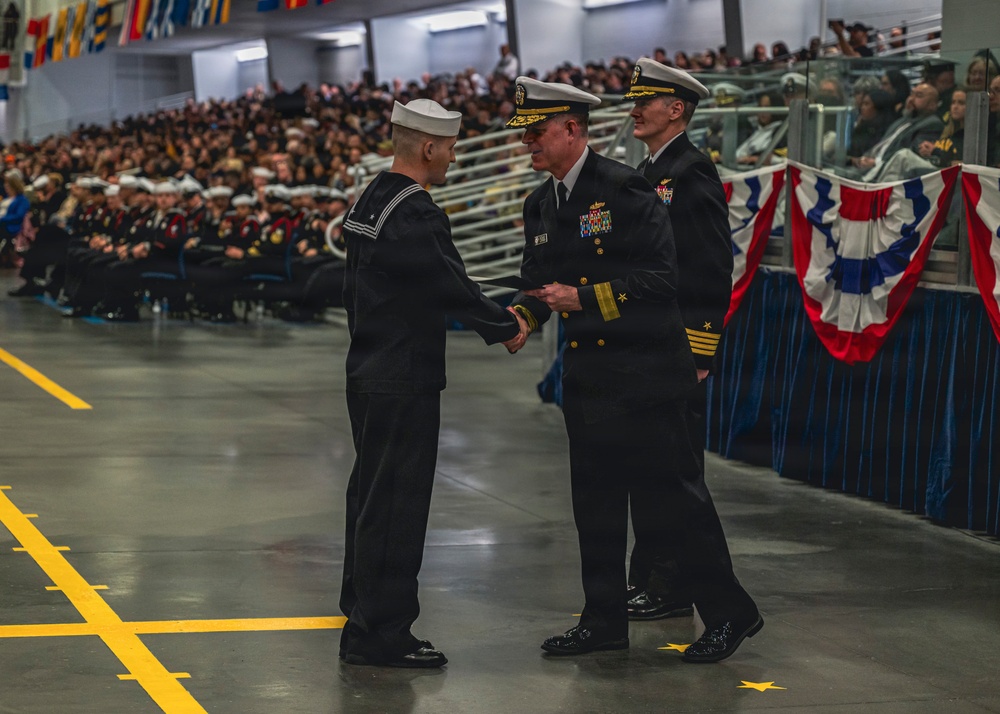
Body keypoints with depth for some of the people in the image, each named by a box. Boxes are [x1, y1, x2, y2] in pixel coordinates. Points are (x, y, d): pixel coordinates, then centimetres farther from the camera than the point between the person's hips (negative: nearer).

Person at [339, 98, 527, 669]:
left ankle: (363, 611, 30)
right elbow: (452, 285, -19)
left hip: (369, 373, 10)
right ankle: (381, 634, 2)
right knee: (396, 504, -4)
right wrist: (507, 328, -5)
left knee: (372, 495, 18)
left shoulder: (371, 201, 11)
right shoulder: (414, 213, -20)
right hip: (404, 381, -10)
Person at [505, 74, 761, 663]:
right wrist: (521, 315, -5)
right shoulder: (542, 205, 12)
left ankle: (731, 613, 8)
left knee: (671, 495, -3)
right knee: (595, 502, 12)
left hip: (643, 370, -8)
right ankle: (605, 621, 22)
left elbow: (661, 277, -16)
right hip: (586, 373, 8)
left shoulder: (625, 189, -12)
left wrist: (583, 297, -20)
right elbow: (538, 279, 17)